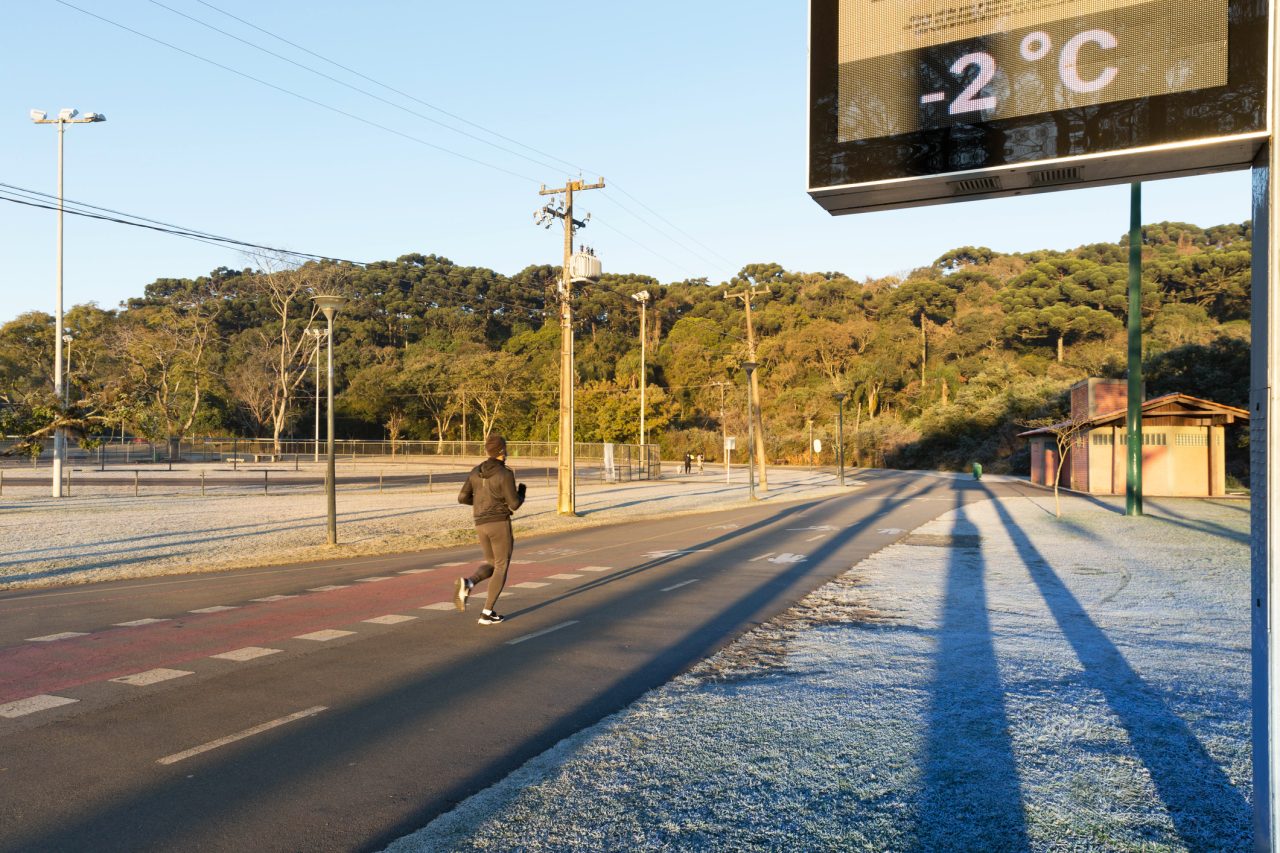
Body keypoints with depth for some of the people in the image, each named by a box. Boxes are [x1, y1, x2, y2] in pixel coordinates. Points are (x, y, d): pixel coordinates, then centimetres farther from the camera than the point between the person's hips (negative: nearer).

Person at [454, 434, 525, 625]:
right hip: (500, 524, -6)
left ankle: (467, 585, -11)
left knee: (491, 564, 20)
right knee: (502, 567, 7)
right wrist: (522, 491, 9)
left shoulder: (476, 471, 7)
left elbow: (462, 498, 8)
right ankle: (487, 613, 1)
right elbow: (514, 504, -12)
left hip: (482, 525, 6)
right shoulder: (505, 474, -13)